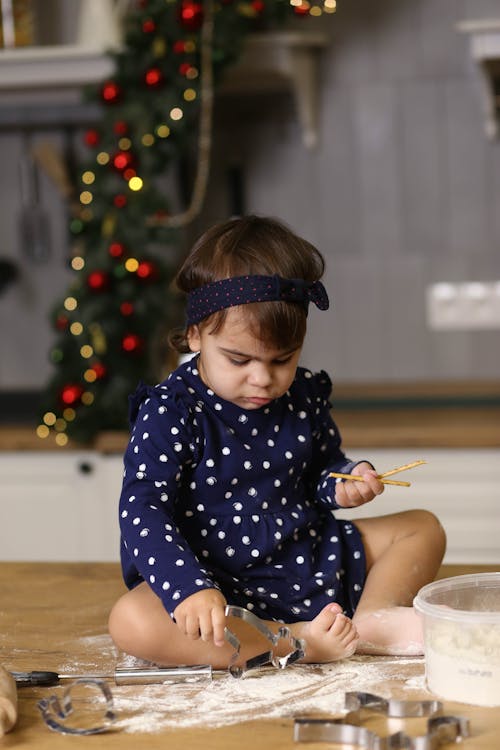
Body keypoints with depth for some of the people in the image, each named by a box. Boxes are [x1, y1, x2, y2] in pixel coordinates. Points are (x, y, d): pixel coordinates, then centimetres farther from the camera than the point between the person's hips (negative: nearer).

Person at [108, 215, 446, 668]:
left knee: (423, 528, 5)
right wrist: (189, 588, -37)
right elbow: (143, 512, -21)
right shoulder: (169, 413, -15)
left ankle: (372, 618, -22)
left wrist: (342, 483, -7)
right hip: (219, 586, -5)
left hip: (308, 562, 6)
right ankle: (299, 642, -36)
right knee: (130, 622, -35)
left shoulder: (304, 397, 1)